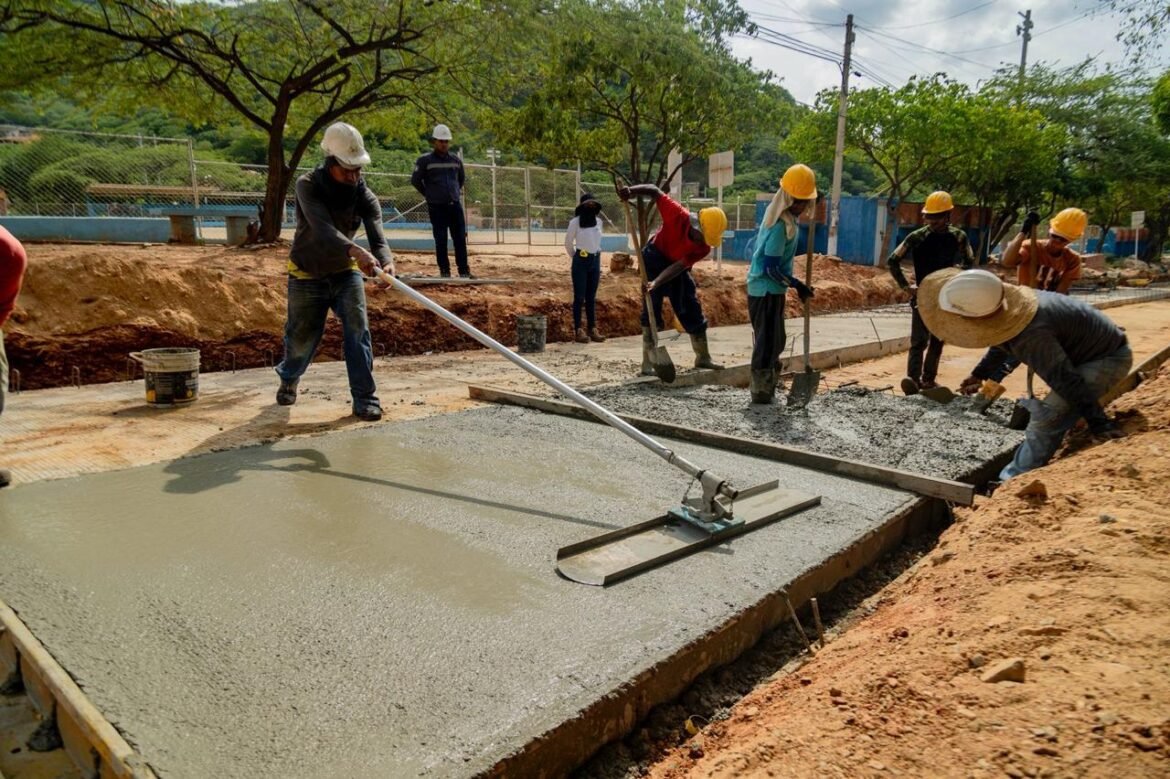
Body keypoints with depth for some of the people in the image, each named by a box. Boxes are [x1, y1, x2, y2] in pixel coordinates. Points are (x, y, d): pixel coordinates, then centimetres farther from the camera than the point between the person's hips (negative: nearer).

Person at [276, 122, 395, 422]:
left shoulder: (364, 195, -15)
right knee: (302, 338, 9)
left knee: (358, 329, -15)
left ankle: (364, 398, -7)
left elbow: (377, 236, -30)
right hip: (308, 275, -1)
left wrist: (385, 261, -54)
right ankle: (288, 378, 42)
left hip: (346, 272, 1)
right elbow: (323, 228, -40)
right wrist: (355, 250, -59)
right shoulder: (308, 186, -22)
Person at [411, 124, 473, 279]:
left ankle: (464, 271, 5)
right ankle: (445, 272, 7)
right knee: (441, 241, 0)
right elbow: (415, 180, 1)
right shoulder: (425, 161, -4)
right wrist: (429, 195, 5)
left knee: (460, 239, 1)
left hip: (455, 205, 4)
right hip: (436, 207, -3)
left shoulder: (456, 160, 9)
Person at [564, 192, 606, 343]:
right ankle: (579, 330, -1)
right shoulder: (575, 222, -7)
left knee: (591, 297, 8)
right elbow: (568, 243, 4)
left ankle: (592, 329, 12)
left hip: (595, 260, 5)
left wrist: (595, 256, 16)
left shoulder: (598, 222, 8)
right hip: (580, 261, -5)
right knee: (579, 297, -3)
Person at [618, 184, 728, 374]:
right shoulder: (678, 215, -30)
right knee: (652, 310, -9)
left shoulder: (704, 248, -21)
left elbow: (678, 267, -28)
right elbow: (655, 191, -23)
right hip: (655, 259, -4)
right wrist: (631, 191, -40)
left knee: (692, 310, 6)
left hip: (678, 267, 4)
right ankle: (648, 363, -7)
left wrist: (657, 282, -42)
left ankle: (703, 357, 20)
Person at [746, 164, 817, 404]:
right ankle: (761, 392, 7)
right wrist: (798, 285, -16)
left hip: (769, 289, 10)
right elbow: (771, 268, -23)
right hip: (766, 290, -10)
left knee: (774, 342, 17)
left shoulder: (777, 212, 5)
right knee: (767, 342, -2)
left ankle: (765, 388, 27)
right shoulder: (781, 225, -22)